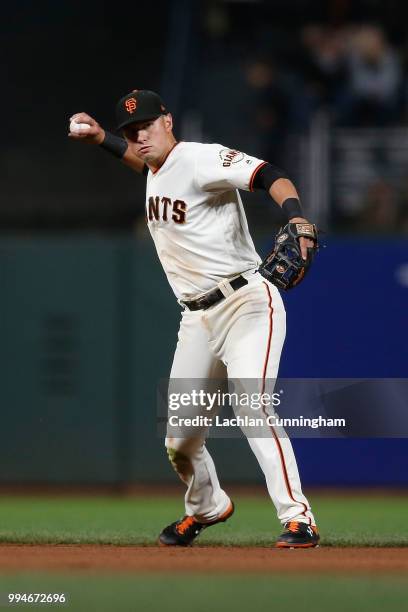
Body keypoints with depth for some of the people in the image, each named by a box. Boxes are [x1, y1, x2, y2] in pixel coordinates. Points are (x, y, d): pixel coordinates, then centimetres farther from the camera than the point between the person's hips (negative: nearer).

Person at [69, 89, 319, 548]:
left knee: (251, 408, -27)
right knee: (179, 439, 11)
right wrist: (98, 136, 24)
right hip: (199, 319, 8)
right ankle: (207, 508, 40)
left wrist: (297, 219, -46)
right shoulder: (155, 170, 12)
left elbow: (268, 175, -28)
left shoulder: (200, 159, -14)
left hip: (247, 303, -8)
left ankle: (298, 519, -28)